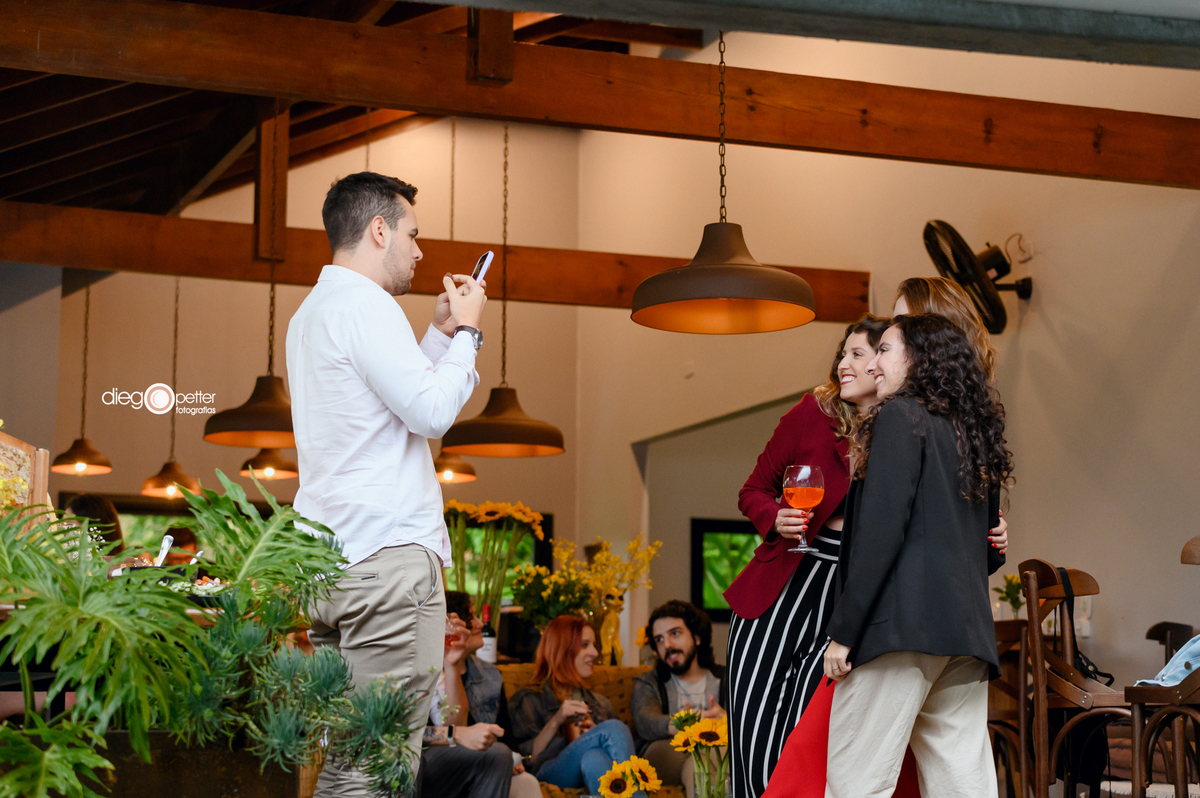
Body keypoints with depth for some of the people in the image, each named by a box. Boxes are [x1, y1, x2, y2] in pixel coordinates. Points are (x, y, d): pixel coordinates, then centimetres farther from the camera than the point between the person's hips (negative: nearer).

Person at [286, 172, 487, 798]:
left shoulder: (313, 311, 23)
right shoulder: (364, 304, -8)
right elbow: (432, 411, -14)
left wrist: (440, 333, 23)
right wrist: (465, 331, -1)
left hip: (326, 559, 10)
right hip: (388, 551, -10)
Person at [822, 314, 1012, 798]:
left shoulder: (902, 416, -1)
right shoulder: (974, 432, 21)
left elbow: (881, 528, -12)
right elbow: (991, 552, 25)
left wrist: (843, 630, -12)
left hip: (903, 624, -8)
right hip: (967, 632, 8)